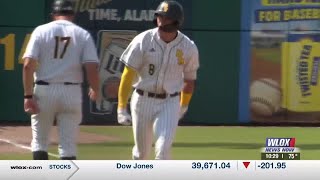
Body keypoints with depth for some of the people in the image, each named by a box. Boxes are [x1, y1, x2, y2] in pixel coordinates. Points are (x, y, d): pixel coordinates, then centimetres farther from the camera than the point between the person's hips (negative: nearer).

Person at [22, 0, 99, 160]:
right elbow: (91, 68, -6)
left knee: (40, 141, 10)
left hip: (44, 91, 0)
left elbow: (28, 65, -8)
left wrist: (28, 95, -7)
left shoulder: (41, 31, 2)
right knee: (68, 145, 3)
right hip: (71, 93, 0)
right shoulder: (83, 34, 3)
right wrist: (95, 90, 13)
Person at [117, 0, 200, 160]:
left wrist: (183, 105, 22)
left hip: (170, 104, 0)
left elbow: (189, 78, 11)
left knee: (163, 149, -17)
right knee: (142, 152, 10)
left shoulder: (188, 47, -6)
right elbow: (128, 74, -11)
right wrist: (121, 108, -17)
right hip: (143, 101, 0)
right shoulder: (143, 41, -10)